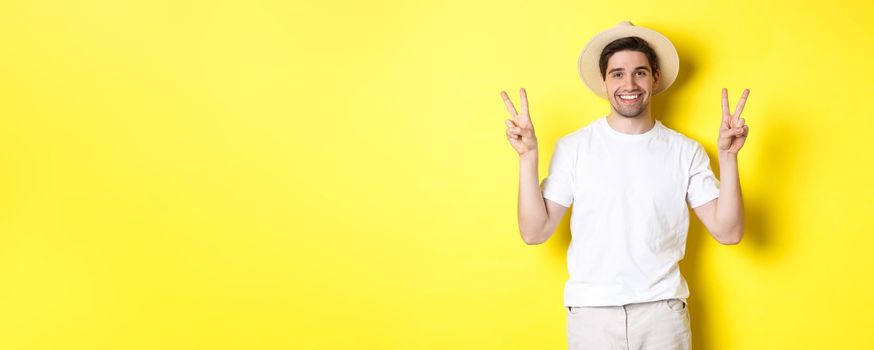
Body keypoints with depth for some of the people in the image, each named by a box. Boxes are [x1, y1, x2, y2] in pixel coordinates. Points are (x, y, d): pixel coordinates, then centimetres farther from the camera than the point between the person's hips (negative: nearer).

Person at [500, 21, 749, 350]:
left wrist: (727, 156, -13)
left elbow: (728, 232, -4)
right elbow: (534, 232, -5)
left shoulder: (686, 152, 0)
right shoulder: (572, 148, -2)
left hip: (662, 310, 1)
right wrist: (528, 156, -14)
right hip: (591, 311, 0)